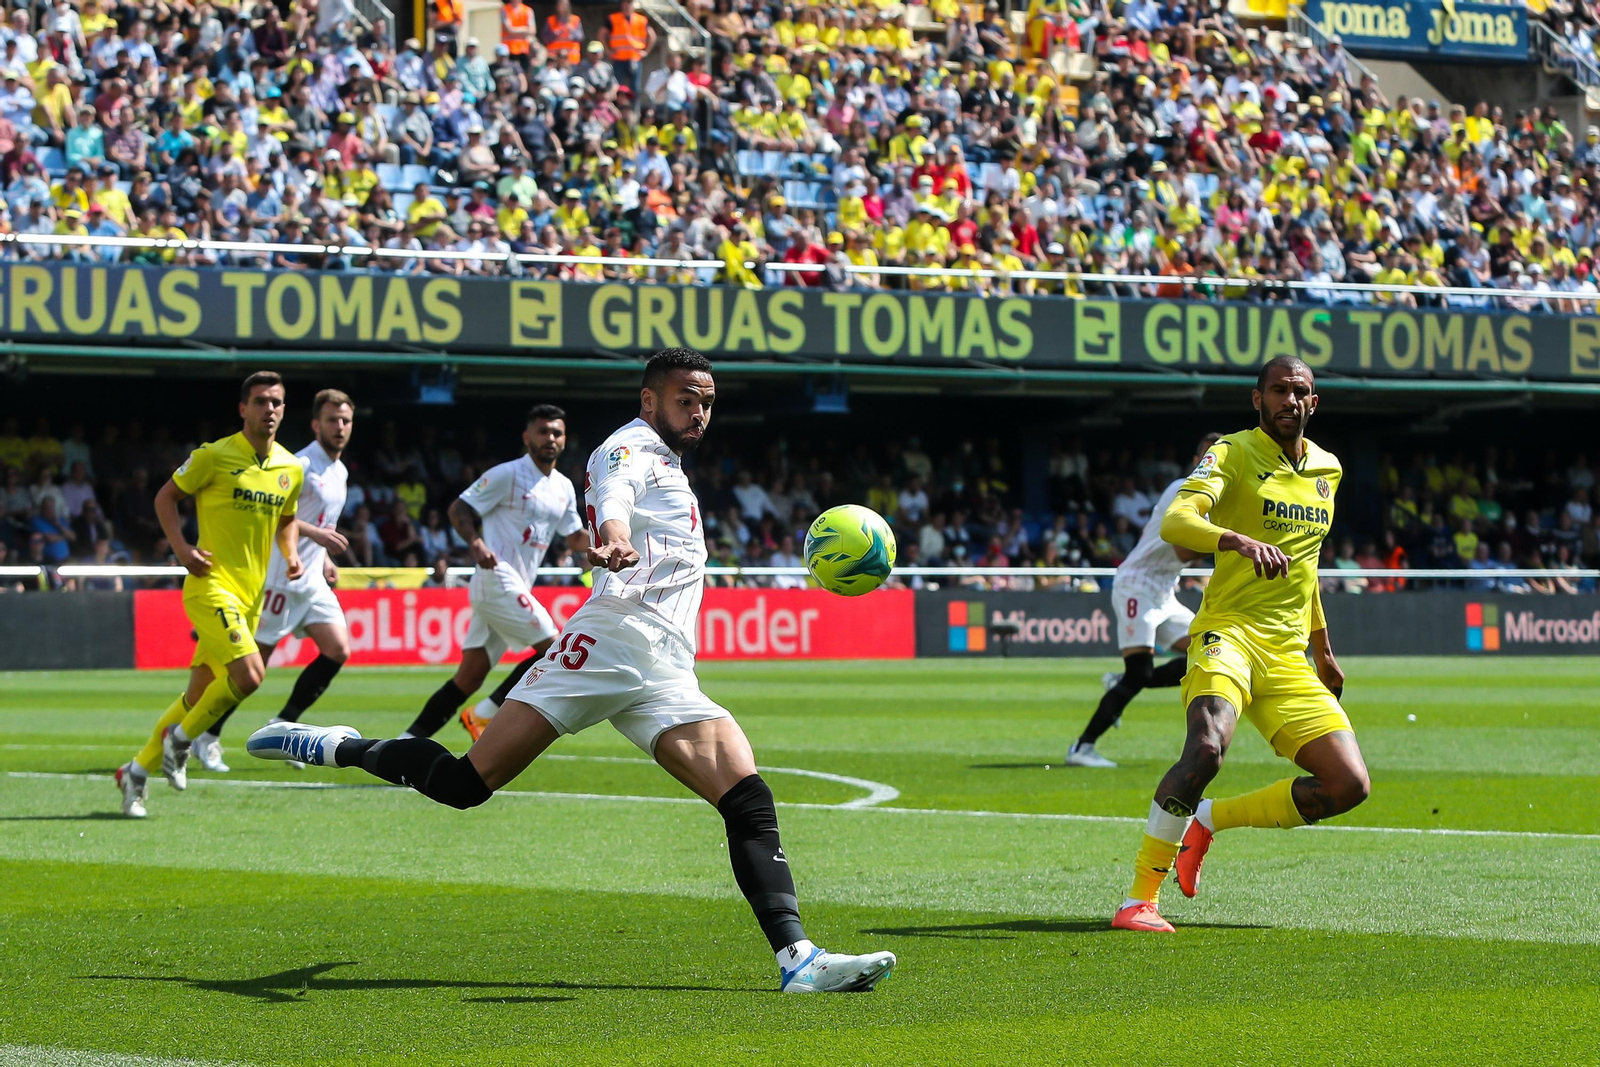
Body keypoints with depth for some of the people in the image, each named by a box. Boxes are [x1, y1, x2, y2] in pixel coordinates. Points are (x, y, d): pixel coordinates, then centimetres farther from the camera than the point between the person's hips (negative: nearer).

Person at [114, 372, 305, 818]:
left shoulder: (291, 468, 9)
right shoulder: (214, 456, -8)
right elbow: (166, 496, 1)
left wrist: (292, 554, 6)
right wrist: (181, 547, -12)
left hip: (250, 595, 7)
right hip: (211, 585, -7)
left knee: (200, 692, 8)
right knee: (249, 673, -22)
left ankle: (138, 771, 21)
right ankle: (180, 738, 0)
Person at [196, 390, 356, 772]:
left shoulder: (340, 472, 15)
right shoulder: (301, 465, -14)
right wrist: (314, 532, -29)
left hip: (313, 581, 8)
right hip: (281, 580, -8)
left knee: (338, 650, -5)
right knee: (253, 662, -4)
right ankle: (208, 736, 10)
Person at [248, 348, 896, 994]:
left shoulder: (668, 465, 30)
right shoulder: (633, 446, 2)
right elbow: (613, 491, -24)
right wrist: (617, 541, -46)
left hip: (667, 681, 8)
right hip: (610, 641, -8)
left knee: (750, 803, -12)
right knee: (466, 783, -13)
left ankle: (795, 957, -19)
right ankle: (339, 748, 10)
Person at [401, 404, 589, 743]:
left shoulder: (564, 487, 16)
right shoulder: (507, 475, -7)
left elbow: (575, 538, 22)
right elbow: (459, 509, -6)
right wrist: (476, 543, -23)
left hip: (516, 589, 8)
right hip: (497, 579, -8)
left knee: (469, 677, 3)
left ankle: (409, 741, 4)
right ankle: (483, 714, -5)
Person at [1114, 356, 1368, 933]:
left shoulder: (1328, 469, 17)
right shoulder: (1233, 453, -3)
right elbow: (1174, 522, -22)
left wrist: (1322, 649, 35)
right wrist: (1239, 540, -41)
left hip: (1289, 656, 7)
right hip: (1230, 630, -7)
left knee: (1349, 786, -4)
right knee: (1207, 747, -33)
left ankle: (1206, 819, 12)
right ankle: (1139, 899, -24)